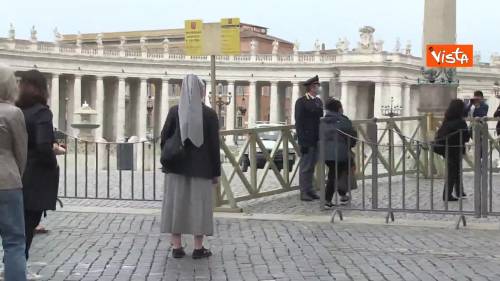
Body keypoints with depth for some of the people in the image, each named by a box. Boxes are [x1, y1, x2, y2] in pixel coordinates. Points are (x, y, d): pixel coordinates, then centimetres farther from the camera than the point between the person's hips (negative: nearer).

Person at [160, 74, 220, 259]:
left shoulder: (175, 111, -5)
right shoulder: (210, 114, -8)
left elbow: (164, 137, -2)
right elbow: (214, 145, -7)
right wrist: (216, 172, 0)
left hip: (177, 166, 1)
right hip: (201, 167, -1)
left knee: (176, 203, 7)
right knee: (199, 204, 6)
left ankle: (177, 247, 7)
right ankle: (198, 248, 7)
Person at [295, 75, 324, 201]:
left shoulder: (318, 101, 13)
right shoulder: (301, 102, -9)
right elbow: (299, 123, -13)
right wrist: (303, 142, -17)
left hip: (317, 140, 7)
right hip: (306, 140, -7)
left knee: (311, 166, 14)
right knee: (305, 167, -1)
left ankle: (310, 191, 21)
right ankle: (304, 192, 5)